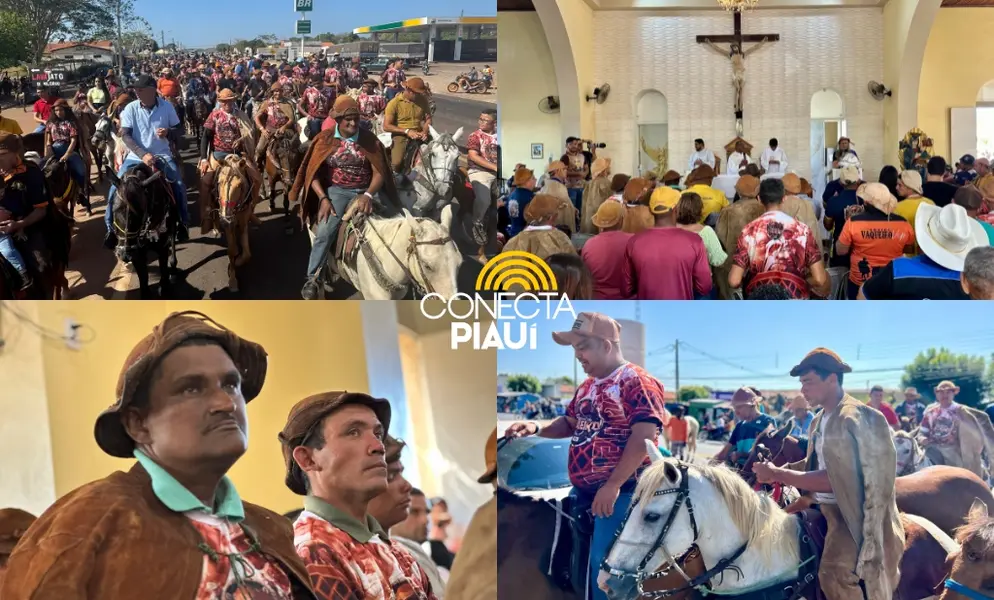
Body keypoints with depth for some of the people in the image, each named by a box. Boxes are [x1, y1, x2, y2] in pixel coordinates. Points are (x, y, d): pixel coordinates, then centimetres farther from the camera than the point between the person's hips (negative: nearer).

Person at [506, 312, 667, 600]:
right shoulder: (587, 387, 17)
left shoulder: (636, 382, -12)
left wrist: (612, 486, -24)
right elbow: (571, 423, 29)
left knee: (604, 565, -10)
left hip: (620, 493, -9)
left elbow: (644, 435, -21)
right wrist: (537, 428, 8)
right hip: (582, 492, 9)